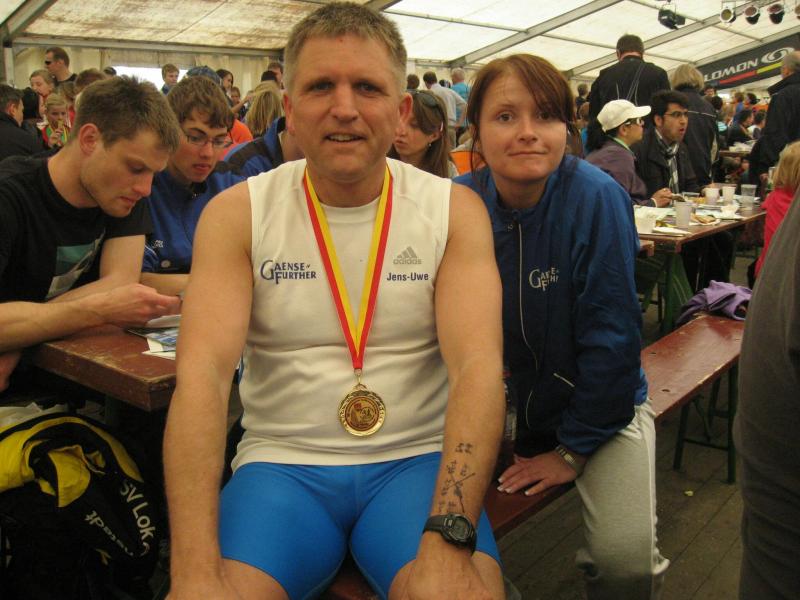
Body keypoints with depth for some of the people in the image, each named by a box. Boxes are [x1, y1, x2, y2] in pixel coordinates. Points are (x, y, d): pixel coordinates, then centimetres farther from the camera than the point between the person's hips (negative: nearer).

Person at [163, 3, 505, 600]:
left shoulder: (455, 209, -2)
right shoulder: (237, 213, -2)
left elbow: (478, 367, -13)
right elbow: (202, 373, -14)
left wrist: (449, 539, -27)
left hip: (416, 461, 0)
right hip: (281, 462, 1)